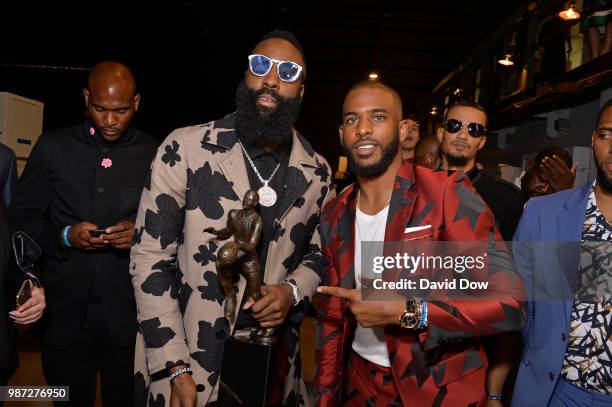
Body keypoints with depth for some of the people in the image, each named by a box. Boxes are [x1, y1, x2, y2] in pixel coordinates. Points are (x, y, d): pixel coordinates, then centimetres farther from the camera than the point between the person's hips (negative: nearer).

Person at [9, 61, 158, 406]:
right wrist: (64, 235, -15)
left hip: (128, 313, -1)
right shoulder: (53, 147, 1)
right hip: (65, 312, 2)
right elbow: (23, 217, 3)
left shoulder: (155, 154, -2)